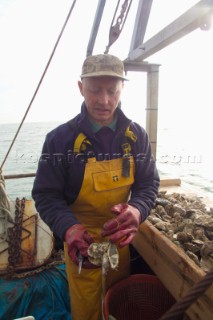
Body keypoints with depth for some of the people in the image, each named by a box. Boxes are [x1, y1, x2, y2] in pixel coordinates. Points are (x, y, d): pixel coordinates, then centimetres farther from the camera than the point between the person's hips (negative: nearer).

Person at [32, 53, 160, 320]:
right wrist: (69, 228, -33)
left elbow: (149, 183, -5)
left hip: (121, 237, 4)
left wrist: (137, 210, -28)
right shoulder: (60, 139, -18)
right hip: (80, 240, -3)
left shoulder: (136, 136, -9)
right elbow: (46, 195, -14)